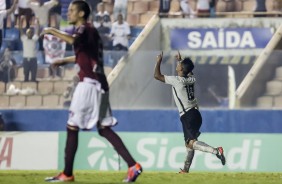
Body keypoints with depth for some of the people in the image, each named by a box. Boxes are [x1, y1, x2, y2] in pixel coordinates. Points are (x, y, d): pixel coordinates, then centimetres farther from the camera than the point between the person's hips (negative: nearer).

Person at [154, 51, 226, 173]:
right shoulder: (191, 79, 8)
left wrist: (159, 61, 5)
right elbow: (189, 71, 35)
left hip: (187, 116, -9)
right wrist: (181, 60, 39)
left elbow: (157, 76, -7)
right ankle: (186, 169, 27)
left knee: (192, 143, -19)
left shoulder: (177, 80, -13)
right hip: (195, 113, 9)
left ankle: (215, 151, -36)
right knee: (188, 143, 18)